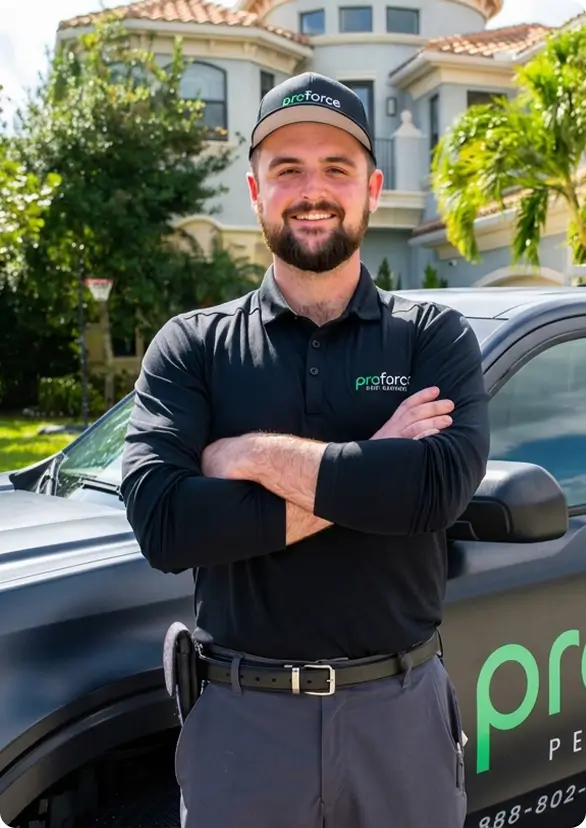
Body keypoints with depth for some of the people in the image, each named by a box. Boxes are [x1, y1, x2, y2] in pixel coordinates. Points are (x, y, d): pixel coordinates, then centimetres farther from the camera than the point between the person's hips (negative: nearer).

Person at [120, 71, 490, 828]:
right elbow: (160, 521, -16)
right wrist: (368, 476, -17)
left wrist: (253, 454, -15)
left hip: (402, 710, 1)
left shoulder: (434, 336, -1)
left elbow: (441, 487, -19)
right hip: (241, 716, 0)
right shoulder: (191, 346, -1)